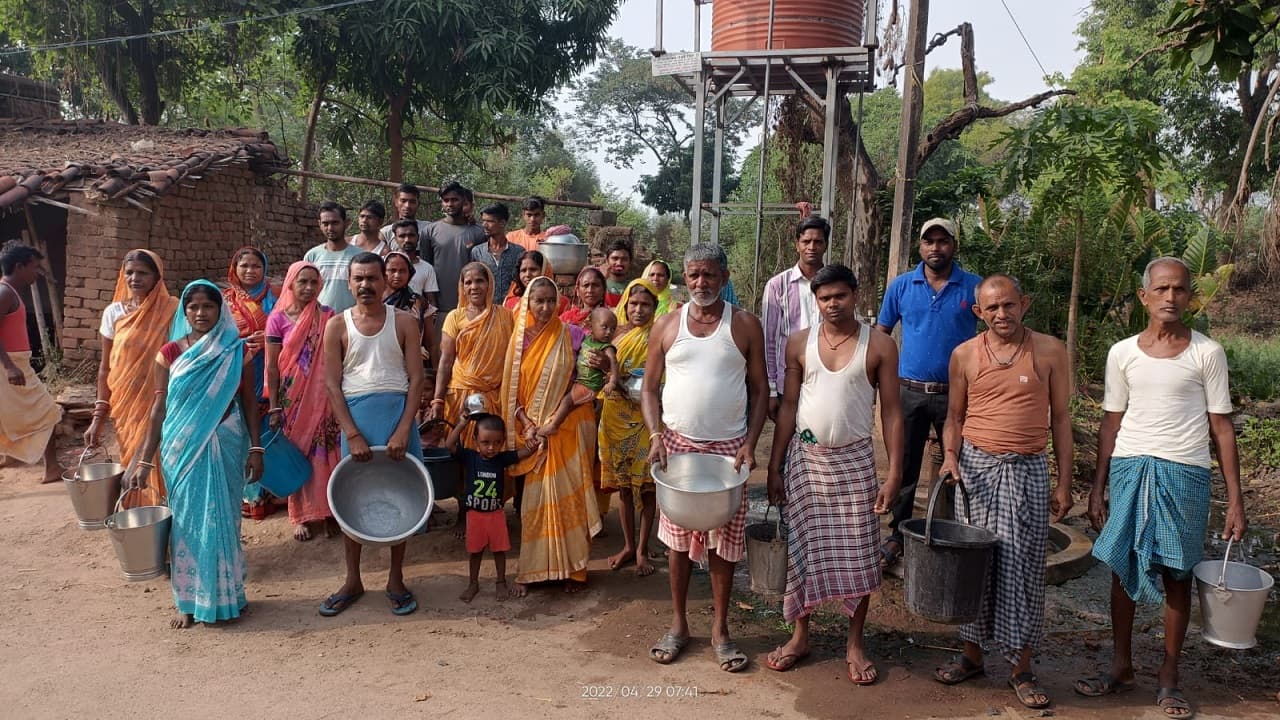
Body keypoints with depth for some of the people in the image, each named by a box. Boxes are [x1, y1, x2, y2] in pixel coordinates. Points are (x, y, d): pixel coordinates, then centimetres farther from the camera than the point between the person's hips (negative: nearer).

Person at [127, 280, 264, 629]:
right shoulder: (169, 353, 1)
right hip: (182, 448, 1)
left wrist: (255, 448, -4)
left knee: (222, 519, 6)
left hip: (226, 446, -1)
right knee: (187, 520, 6)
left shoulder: (236, 351, 0)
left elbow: (250, 402, 2)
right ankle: (190, 601, 18)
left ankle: (225, 595, 21)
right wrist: (144, 460, -2)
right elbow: (159, 407, 1)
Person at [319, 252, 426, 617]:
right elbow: (332, 384, -1)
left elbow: (416, 378, -2)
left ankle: (396, 579, 19)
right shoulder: (337, 325, 3)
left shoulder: (403, 322, 3)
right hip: (355, 416, 0)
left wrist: (403, 430, -12)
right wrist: (352, 434, -10)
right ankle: (352, 580, 21)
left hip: (398, 413, 0)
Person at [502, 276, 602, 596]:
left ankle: (573, 569, 12)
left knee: (568, 495, 1)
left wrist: (555, 421, -12)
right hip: (534, 430, 2)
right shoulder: (519, 338, 3)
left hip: (568, 425, -2)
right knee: (535, 498, 3)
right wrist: (527, 424, -7)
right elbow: (512, 389, 5)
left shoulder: (570, 335, -4)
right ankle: (530, 571, 11)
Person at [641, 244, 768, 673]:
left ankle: (720, 630, 20)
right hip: (677, 444, 1)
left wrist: (750, 443, -10)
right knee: (678, 539, 9)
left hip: (728, 447, -1)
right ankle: (678, 625, 23)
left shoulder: (745, 326, -1)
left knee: (724, 541, 5)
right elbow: (649, 387, 5)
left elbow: (760, 389, 1)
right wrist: (656, 436, -10)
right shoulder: (667, 326, 3)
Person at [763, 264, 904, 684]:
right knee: (801, 547, 6)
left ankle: (855, 643, 20)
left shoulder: (879, 346, -3)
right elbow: (788, 405, 5)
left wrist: (894, 473, -8)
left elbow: (891, 411, -3)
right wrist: (774, 466, 2)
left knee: (858, 552, 3)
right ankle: (799, 637, 22)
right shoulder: (799, 343, 2)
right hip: (805, 457, 1)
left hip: (855, 460, -1)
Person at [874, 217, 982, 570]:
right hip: (909, 392, 1)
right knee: (904, 467, 9)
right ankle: (898, 535, 22)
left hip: (957, 394, -1)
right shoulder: (901, 286, 3)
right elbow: (881, 334, 9)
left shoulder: (974, 287, -1)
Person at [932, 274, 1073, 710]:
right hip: (975, 468, 1)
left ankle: (1021, 670, 15)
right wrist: (950, 455, -9)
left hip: (1027, 471, -1)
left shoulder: (1050, 351, -1)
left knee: (1022, 570, 2)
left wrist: (1064, 482, 1)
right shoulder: (965, 355, 2)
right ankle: (972, 655, 23)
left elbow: (1060, 417, 3)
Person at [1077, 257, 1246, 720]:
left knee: (1177, 577, 6)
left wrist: (1235, 499, -2)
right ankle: (1121, 667, 24)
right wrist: (1097, 489, 7)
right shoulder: (1123, 353, 4)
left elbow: (1221, 427, 1)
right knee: (1123, 569, 8)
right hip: (1129, 468, 2)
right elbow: (1111, 424, 9)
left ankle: (1169, 678, 21)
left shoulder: (1207, 353, 0)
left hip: (1185, 473, -1)